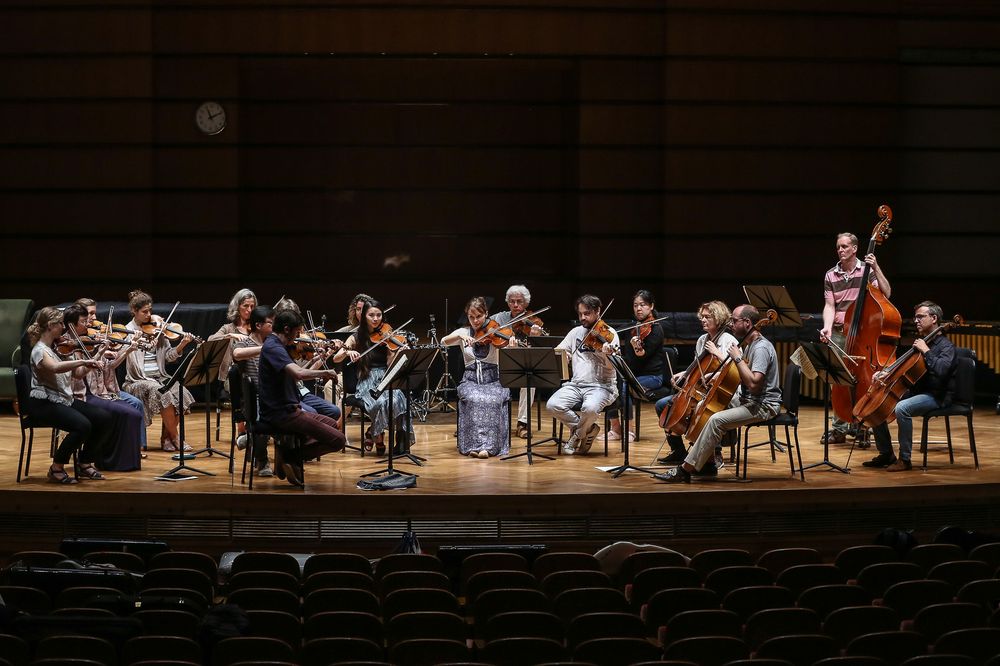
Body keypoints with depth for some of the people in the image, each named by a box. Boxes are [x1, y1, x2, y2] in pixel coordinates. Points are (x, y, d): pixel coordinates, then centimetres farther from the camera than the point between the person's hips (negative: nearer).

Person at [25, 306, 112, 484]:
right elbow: (56, 367, -35)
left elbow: (78, 373, 11)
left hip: (65, 399, 8)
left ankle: (84, 464, 7)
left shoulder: (59, 347, 13)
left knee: (104, 419, -7)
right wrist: (83, 361, -40)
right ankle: (56, 469, -11)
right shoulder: (40, 350, -12)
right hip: (44, 403, -8)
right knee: (82, 425, -30)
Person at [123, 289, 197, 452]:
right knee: (164, 394, -31)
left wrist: (182, 344, -11)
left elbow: (169, 356, 6)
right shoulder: (129, 331, 0)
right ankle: (175, 438, -14)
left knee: (181, 393, -23)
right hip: (138, 380, -4)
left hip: (160, 377, 4)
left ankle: (166, 437, -5)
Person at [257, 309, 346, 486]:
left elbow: (295, 375, 19)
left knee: (332, 424, 25)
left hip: (285, 410, 10)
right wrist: (324, 372, -17)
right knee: (338, 440, -13)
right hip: (281, 414, -10)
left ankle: (288, 452, 10)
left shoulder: (276, 345, 15)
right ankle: (290, 456, -3)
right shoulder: (273, 348, -17)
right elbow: (298, 373, -33)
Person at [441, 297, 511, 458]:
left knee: (491, 400, -33)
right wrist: (461, 336, -26)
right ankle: (476, 444, -31)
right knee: (474, 399, -32)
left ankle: (488, 445, -30)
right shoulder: (463, 332, 8)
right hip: (470, 380, 1)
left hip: (493, 380, -1)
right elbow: (444, 341, -10)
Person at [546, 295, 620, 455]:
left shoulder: (609, 333, -1)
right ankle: (588, 430, -1)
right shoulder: (576, 332, 16)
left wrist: (608, 354, -35)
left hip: (601, 386, -5)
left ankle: (577, 435, -2)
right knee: (553, 405, -23)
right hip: (576, 385, 5)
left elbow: (610, 366, -13)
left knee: (589, 408, -37)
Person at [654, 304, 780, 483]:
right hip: (748, 400, 11)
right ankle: (708, 464, 5)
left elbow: (753, 384, -30)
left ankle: (685, 470, -24)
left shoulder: (761, 348, -19)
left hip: (763, 405, -11)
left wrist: (738, 358, -24)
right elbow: (738, 375, 22)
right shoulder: (749, 344, 13)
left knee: (717, 420, -27)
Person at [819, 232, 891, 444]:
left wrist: (876, 269, -17)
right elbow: (829, 306, 2)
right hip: (838, 333, 3)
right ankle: (840, 427, 10)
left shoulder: (867, 269, 1)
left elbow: (886, 293, -9)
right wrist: (827, 328, -14)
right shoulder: (831, 275, 8)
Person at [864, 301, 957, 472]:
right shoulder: (920, 342, 17)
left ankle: (905, 459, -25)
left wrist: (926, 351, -20)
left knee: (902, 408, -35)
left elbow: (940, 370, -28)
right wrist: (887, 373, 5)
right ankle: (886, 455, 6)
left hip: (937, 396, -9)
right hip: (916, 392, 9)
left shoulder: (946, 346, -9)